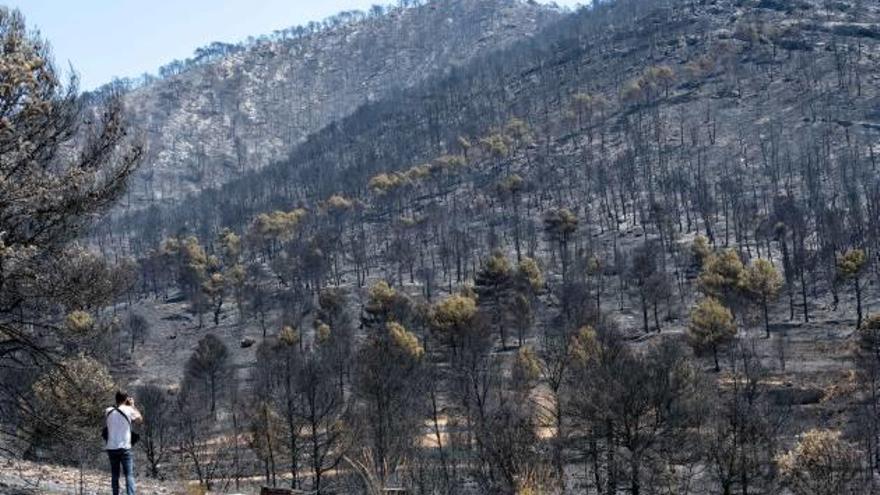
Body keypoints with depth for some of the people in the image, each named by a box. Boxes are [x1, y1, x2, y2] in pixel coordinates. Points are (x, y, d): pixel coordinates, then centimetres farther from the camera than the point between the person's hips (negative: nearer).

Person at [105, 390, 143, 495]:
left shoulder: (108, 411, 2)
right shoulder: (129, 410, -7)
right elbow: (140, 419, 10)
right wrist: (132, 405, 17)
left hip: (111, 448, 4)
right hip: (124, 447, -4)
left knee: (114, 475, 12)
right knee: (129, 474, -5)